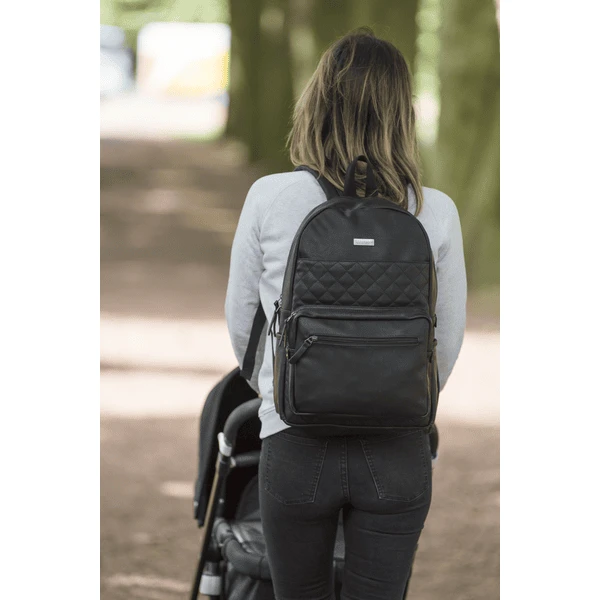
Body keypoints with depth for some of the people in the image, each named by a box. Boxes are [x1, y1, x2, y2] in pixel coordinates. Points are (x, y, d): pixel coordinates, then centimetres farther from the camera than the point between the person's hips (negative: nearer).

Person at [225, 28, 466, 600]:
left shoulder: (269, 198, -7)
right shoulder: (436, 212, -6)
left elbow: (240, 319, 6)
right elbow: (449, 337, 7)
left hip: (295, 446, 0)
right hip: (398, 454, 0)